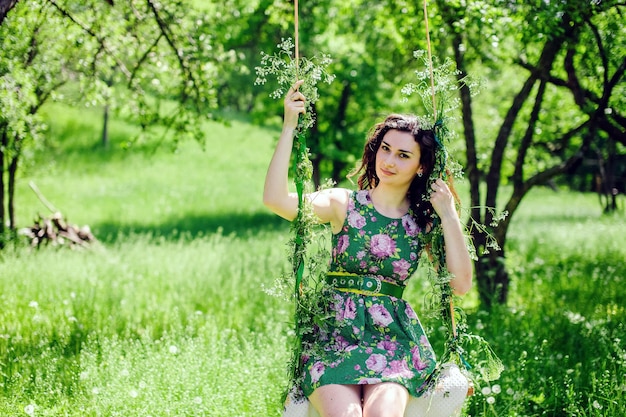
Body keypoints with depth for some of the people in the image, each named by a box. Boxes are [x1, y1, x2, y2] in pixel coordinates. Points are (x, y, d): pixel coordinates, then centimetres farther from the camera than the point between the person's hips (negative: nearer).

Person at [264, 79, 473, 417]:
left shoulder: (424, 223, 9)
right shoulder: (344, 205, 4)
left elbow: (461, 284, -1)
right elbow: (276, 199, -12)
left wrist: (449, 216, -4)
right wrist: (289, 126, -14)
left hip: (394, 339, 1)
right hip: (335, 334, -1)